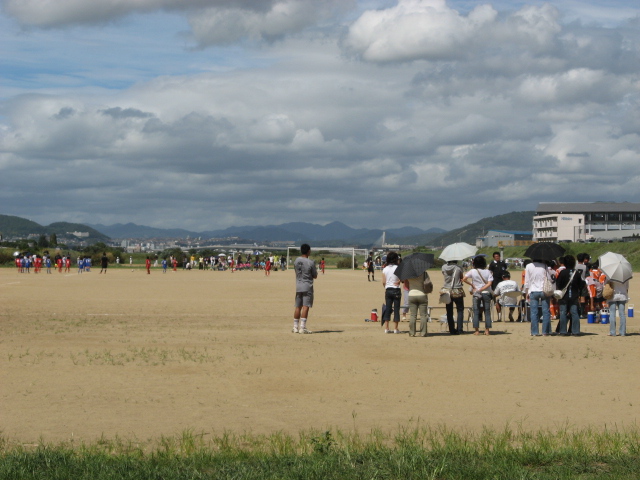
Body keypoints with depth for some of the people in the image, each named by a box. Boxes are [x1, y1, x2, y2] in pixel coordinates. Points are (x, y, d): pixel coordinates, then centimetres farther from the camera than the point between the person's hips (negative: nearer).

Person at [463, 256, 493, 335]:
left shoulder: (472, 271, -5)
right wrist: (481, 289, -8)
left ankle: (476, 330, -2)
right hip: (486, 293, 1)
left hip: (476, 293, -1)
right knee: (487, 312, 7)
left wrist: (472, 285, -1)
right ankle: (487, 330, 5)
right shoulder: (488, 271, -1)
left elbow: (464, 279, -11)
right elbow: (489, 283, -10)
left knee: (476, 312, 3)